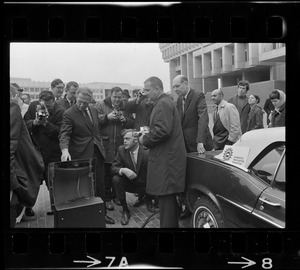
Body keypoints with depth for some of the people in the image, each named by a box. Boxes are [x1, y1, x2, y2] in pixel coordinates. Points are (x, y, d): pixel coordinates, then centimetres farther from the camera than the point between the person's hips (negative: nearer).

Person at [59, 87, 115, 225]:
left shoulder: (94, 110, 9)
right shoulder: (69, 114, -11)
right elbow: (64, 135, -19)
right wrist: (65, 150, -36)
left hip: (97, 153, 6)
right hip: (82, 156, -6)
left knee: (100, 186, 11)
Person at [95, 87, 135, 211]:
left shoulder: (125, 107, 14)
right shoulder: (100, 105, 4)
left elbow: (132, 123, 13)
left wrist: (125, 120, -7)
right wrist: (107, 117, -18)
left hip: (121, 145, 3)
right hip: (105, 144, -3)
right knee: (106, 172, 0)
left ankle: (116, 195, 25)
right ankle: (107, 199, 10)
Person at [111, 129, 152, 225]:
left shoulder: (146, 152, -19)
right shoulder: (121, 150, -10)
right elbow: (113, 168, -12)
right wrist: (123, 170, -33)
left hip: (144, 185, 0)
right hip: (129, 183, 0)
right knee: (116, 179, -26)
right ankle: (125, 211, -12)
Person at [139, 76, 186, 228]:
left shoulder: (163, 104, -13)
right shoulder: (165, 102, 20)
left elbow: (163, 130, -25)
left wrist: (145, 140, -12)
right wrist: (148, 136, 12)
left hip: (167, 158, -11)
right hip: (167, 157, 11)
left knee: (166, 197, -6)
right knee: (168, 197, 16)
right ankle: (172, 223, 26)